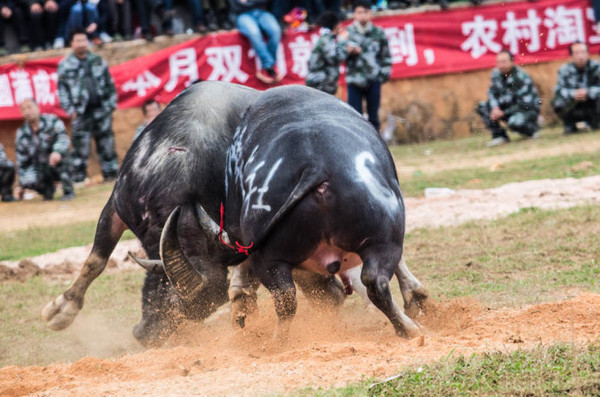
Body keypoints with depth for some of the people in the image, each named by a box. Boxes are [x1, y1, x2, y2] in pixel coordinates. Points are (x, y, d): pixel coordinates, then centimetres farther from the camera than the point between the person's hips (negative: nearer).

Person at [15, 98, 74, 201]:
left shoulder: (52, 121, -9)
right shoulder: (22, 133, 2)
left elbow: (64, 138, -27)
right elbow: (21, 160, 9)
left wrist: (57, 151, -49)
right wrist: (21, 185, 8)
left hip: (58, 167, -2)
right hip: (41, 169, 2)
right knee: (28, 180, -30)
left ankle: (68, 190, -18)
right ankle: (48, 188, 6)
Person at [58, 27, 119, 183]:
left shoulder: (98, 61, 11)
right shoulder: (65, 65, 1)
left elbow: (109, 84, 14)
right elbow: (62, 89, 0)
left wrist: (112, 104, 8)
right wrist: (70, 110, -6)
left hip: (102, 111, 3)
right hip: (81, 114, -3)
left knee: (107, 144, 7)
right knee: (80, 147, -5)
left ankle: (111, 174, 14)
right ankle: (79, 178, -2)